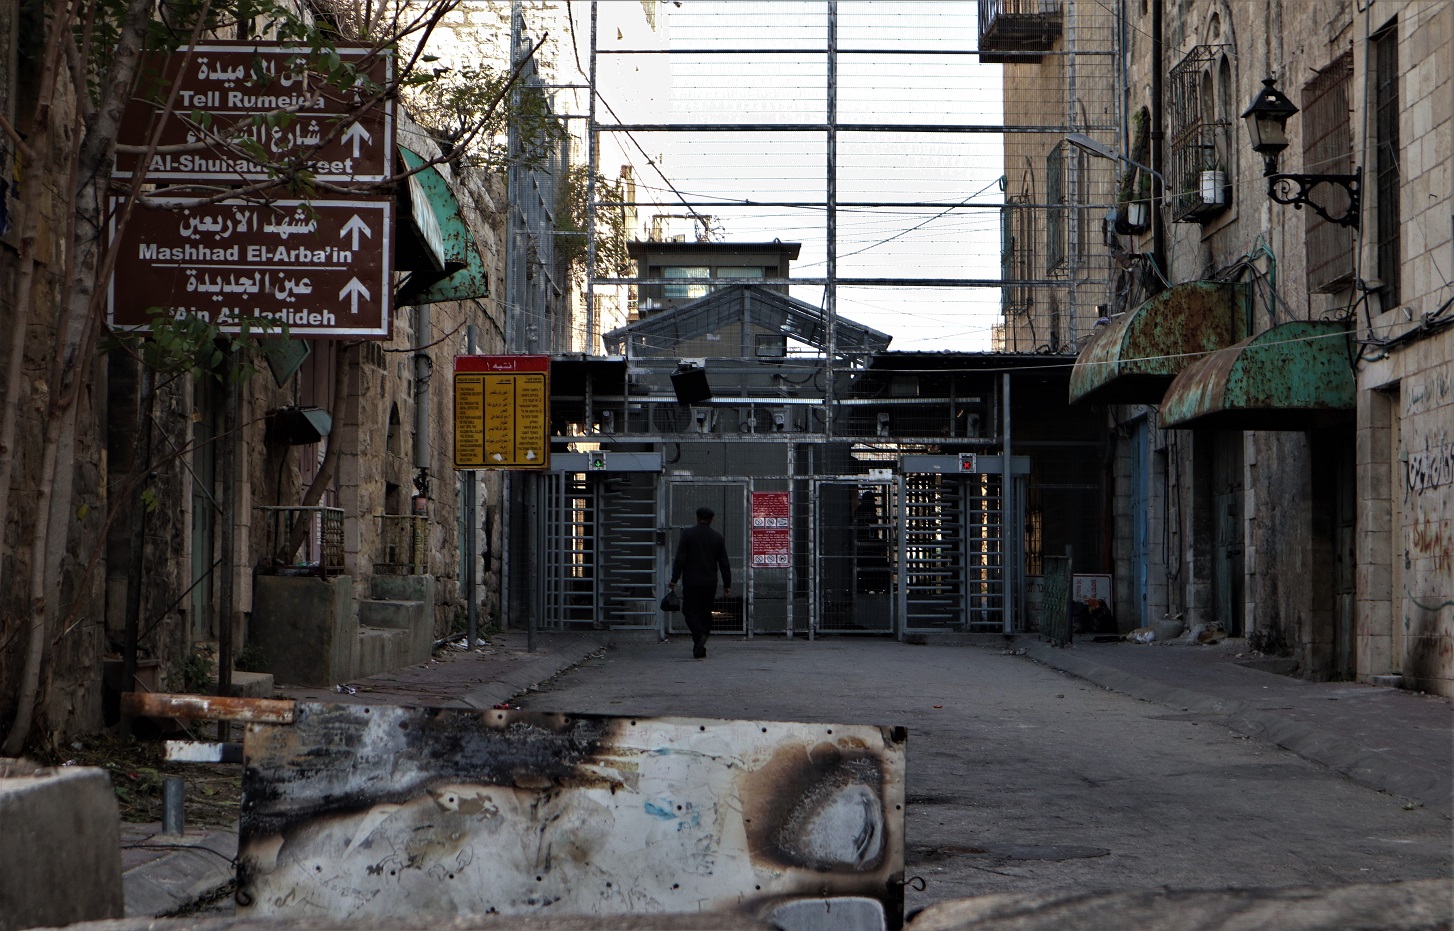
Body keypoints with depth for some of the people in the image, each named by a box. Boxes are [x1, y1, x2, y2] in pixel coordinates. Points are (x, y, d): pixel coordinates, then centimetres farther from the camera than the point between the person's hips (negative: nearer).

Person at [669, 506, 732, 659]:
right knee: (705, 612, 11)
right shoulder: (717, 538, 4)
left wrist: (674, 579, -4)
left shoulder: (688, 534, -5)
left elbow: (680, 559, -9)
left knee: (689, 610, 4)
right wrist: (727, 585, 11)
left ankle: (700, 634, -23)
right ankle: (700, 649, 10)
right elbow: (724, 564, 5)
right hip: (710, 583, 3)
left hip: (691, 582, -3)